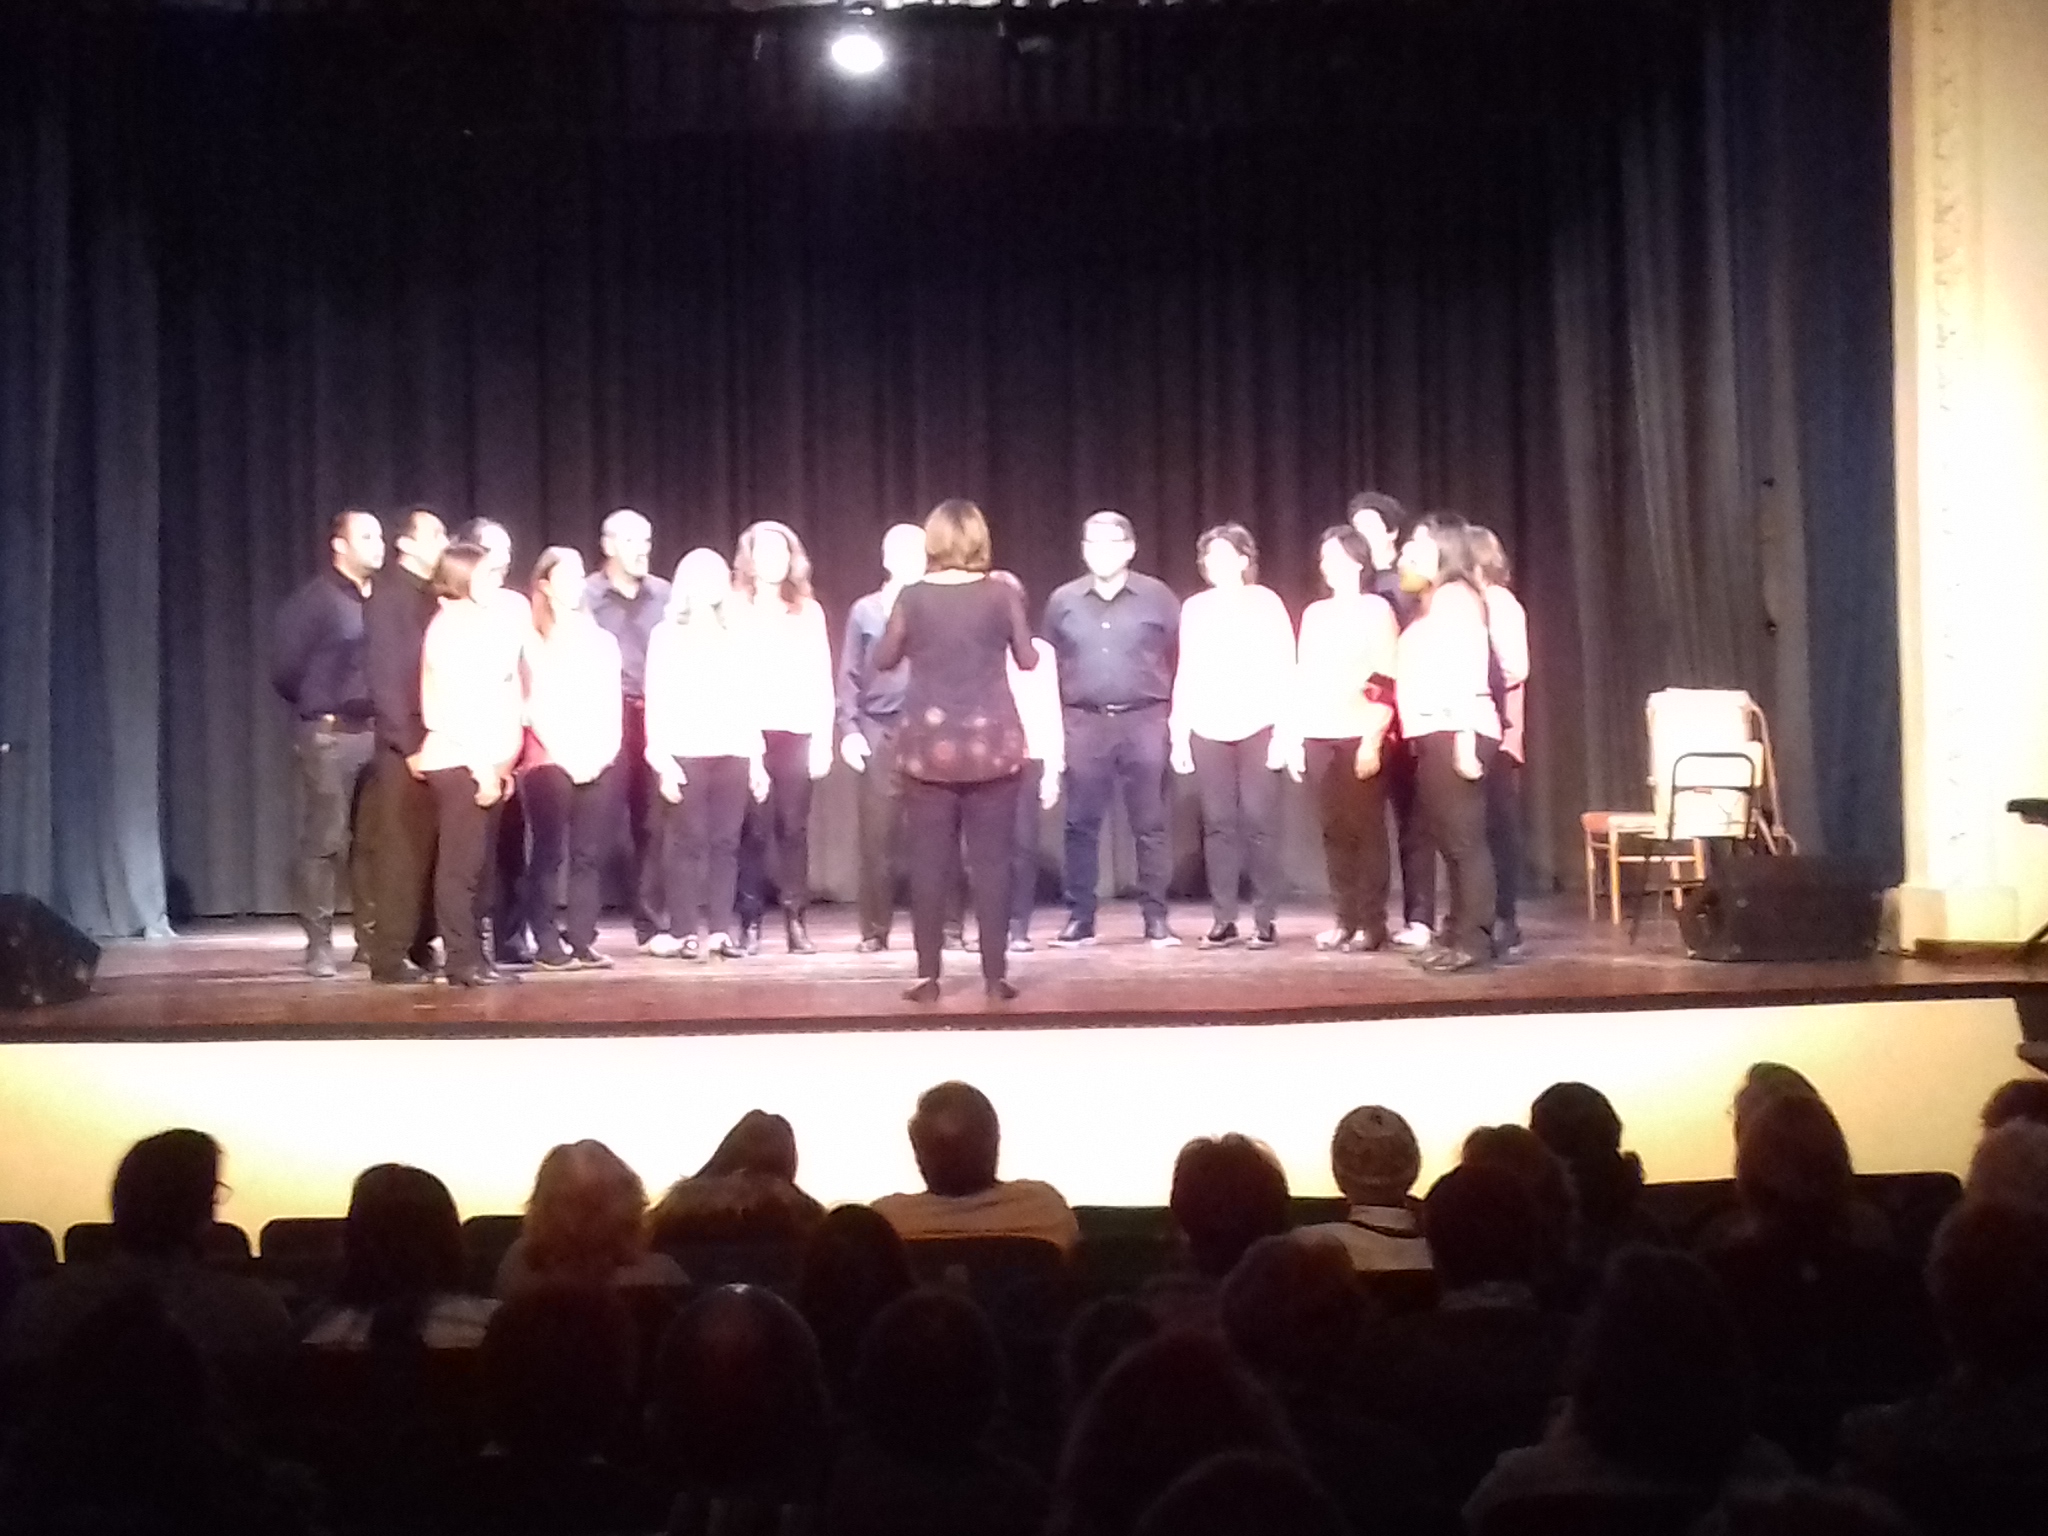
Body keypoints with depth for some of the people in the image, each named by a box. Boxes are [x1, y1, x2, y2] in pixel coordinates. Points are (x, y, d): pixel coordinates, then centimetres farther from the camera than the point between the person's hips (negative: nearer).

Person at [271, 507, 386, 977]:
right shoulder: (314, 599, -4)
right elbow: (284, 669, -1)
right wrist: (317, 708, 8)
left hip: (376, 733, 5)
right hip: (328, 735, -5)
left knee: (373, 839, 8)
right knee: (325, 840, -3)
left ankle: (371, 936, 16)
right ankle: (319, 944, 2)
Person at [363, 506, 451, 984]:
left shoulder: (432, 597, 15)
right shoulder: (388, 594, -5)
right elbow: (385, 675, -11)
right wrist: (409, 745, -16)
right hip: (404, 747, -6)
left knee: (429, 852, 7)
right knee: (400, 852, -5)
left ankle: (418, 948, 15)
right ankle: (389, 956, -1)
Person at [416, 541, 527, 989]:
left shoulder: (485, 626, 18)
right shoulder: (451, 626, -9)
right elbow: (453, 702, -16)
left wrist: (501, 763, 12)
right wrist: (482, 765, -19)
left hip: (483, 760, 8)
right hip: (459, 761, -8)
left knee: (477, 863, 8)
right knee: (461, 863, -7)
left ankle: (474, 955, 11)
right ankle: (464, 959, -6)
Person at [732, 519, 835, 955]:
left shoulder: (809, 611, 12)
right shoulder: (734, 610, 5)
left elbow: (822, 681, 9)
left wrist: (824, 740, 1)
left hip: (797, 733, 2)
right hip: (750, 733, -2)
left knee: (793, 826, -2)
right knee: (755, 828, -5)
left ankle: (796, 920, 4)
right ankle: (750, 922, 1)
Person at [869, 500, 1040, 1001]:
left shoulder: (914, 596, -3)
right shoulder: (1002, 593, -3)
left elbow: (883, 659, 9)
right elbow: (1028, 660, 8)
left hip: (930, 744, 0)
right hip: (991, 743, 0)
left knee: (930, 861, 4)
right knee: (991, 859, 4)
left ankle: (928, 977, 4)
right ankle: (995, 975, 4)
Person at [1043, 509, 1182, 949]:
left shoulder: (1157, 596, 3)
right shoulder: (1063, 601, 8)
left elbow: (1180, 659, 4)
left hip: (1144, 719, -1)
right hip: (1084, 722, 2)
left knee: (1149, 823, 1)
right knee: (1081, 824, 2)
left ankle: (1156, 917, 5)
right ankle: (1079, 916, 9)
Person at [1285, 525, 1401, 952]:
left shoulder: (1376, 608, 1)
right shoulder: (1314, 613, 17)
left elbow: (1386, 680, -6)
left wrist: (1373, 740, -14)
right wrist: (1294, 738, 10)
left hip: (1362, 735, -5)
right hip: (1319, 736, 5)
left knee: (1365, 828, -4)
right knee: (1334, 829, 3)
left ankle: (1371, 923, 0)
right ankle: (1345, 919, 8)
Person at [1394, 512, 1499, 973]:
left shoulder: (1455, 595, -6)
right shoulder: (1433, 601, 22)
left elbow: (1467, 669, -15)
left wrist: (1464, 739, -22)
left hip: (1454, 732, -10)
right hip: (1432, 733, 10)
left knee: (1464, 837, -10)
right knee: (1449, 838, 10)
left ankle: (1474, 941, -11)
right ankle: (1459, 935, 14)